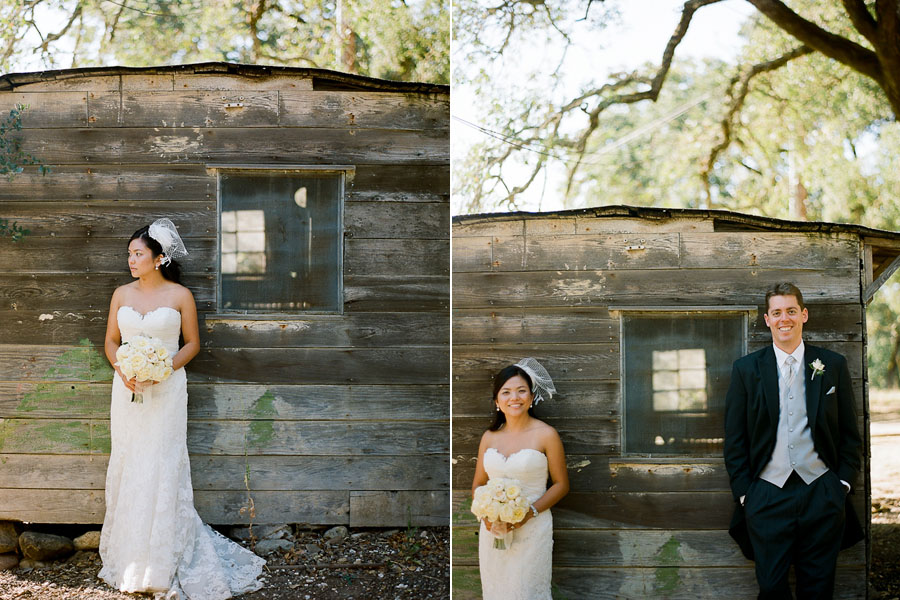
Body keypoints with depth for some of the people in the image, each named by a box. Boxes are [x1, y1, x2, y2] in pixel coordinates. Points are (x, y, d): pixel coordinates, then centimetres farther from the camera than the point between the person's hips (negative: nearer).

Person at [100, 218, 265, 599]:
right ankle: (128, 558, 14)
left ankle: (165, 563, 5)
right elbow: (111, 341, 12)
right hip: (128, 390, 4)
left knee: (162, 468, -4)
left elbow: (192, 343, 1)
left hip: (167, 390, -3)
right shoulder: (122, 294, 7)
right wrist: (123, 371, -7)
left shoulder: (179, 295, -3)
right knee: (127, 466, 5)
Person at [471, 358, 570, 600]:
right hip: (493, 530, 4)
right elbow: (478, 484, 12)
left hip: (531, 529, -4)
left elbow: (561, 484, -3)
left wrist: (530, 512, -16)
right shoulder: (489, 437, 6)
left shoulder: (546, 435, -6)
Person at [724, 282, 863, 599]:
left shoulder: (833, 365, 6)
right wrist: (743, 493, -1)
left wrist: (842, 484, 1)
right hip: (767, 498, 0)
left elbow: (849, 433, 9)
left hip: (822, 496, 1)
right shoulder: (746, 369, 5)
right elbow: (734, 438, 5)